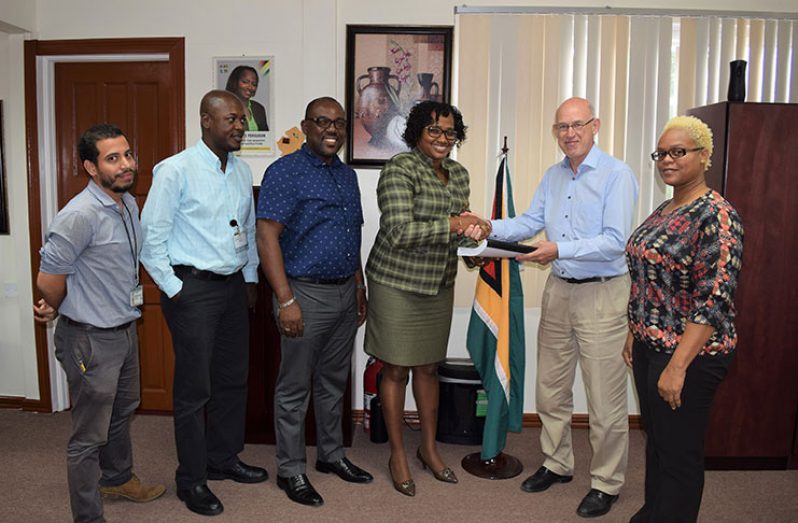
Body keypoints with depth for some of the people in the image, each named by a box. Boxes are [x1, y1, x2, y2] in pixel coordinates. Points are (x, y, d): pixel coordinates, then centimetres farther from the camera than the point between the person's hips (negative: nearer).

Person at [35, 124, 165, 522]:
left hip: (125, 329, 9)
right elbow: (49, 279, -18)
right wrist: (57, 309, 3)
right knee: (89, 436, 4)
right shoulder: (80, 215, -24)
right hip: (90, 339, -9)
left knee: (122, 413, 27)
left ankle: (117, 478, 50)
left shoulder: (129, 204, 4)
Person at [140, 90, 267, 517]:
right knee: (194, 388, 1)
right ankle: (191, 480, 18)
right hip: (193, 289, -7)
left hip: (233, 286, 7)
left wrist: (250, 277, 15)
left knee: (233, 379, 15)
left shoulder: (242, 171, 9)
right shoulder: (176, 170, -12)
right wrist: (174, 289, -11)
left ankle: (223, 459, 34)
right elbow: (151, 237, -11)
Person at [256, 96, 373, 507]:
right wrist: (286, 301, -22)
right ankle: (290, 470, 21)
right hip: (306, 293, -7)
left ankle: (331, 454, 34)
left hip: (345, 293, 7)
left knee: (334, 381, 18)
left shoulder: (347, 175, 13)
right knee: (295, 388, 5)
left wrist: (359, 287, 17)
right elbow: (267, 236, -17)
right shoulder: (286, 172, -10)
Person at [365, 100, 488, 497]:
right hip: (397, 283, -6)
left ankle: (429, 448, 33)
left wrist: (472, 228, -3)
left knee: (429, 367, 16)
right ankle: (398, 455, 23)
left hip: (439, 284, 7)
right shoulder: (399, 169, -14)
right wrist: (451, 225, -21)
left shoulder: (459, 174, 9)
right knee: (396, 371, 5)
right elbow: (399, 232, -22)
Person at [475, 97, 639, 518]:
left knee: (605, 397, 3)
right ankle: (557, 464, 34)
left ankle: (606, 483, 21)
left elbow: (615, 241, -19)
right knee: (551, 388, 16)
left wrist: (560, 250, -28)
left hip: (601, 294, -7)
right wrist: (489, 228, -8)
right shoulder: (553, 176, 12)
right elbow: (530, 222, 8)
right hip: (558, 290, 7)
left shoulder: (617, 175, -11)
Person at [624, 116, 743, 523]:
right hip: (650, 347, 9)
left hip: (688, 355, -9)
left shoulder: (716, 216, -17)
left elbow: (713, 301, -22)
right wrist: (634, 334, 17)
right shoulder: (664, 210, 10)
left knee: (679, 452, 6)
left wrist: (678, 366, -24)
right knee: (655, 440, 22)